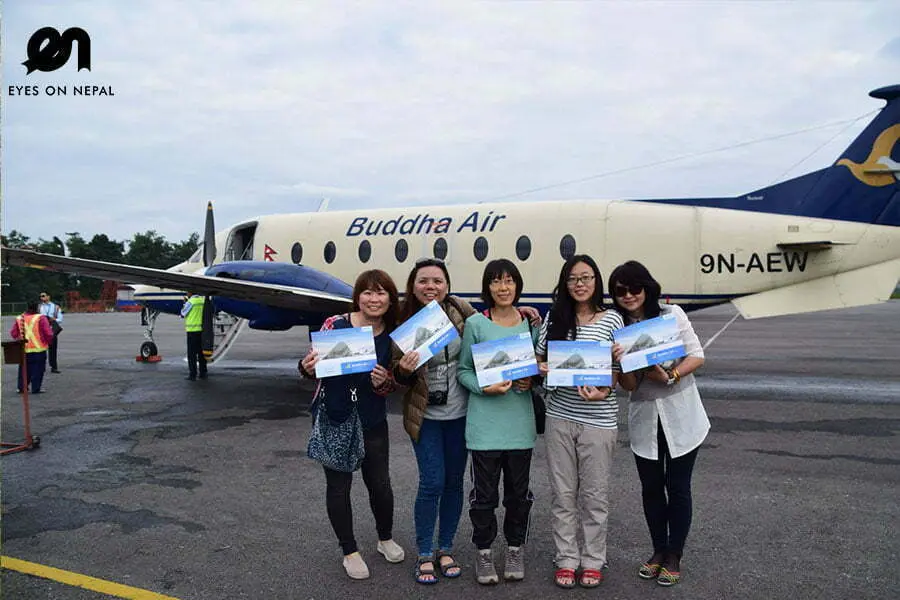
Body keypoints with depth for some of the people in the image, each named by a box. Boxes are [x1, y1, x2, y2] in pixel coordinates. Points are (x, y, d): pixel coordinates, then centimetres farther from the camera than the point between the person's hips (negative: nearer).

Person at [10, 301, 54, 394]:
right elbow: (48, 334, -15)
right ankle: (36, 389, 4)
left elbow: (13, 333, 6)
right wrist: (48, 342, 5)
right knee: (38, 369, 4)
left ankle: (21, 387, 24)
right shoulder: (41, 318, -12)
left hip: (24, 349, 4)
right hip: (38, 348, -4)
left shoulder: (19, 319, 1)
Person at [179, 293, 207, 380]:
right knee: (201, 352, 13)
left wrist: (185, 304, 12)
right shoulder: (203, 300, 6)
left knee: (192, 354, -1)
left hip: (192, 330, -6)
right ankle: (203, 373, 17)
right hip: (202, 330, 6)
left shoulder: (190, 302, -12)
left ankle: (192, 374, 0)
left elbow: (182, 314, -2)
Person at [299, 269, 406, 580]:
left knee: (380, 484, 11)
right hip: (333, 419, -2)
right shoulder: (335, 325, -14)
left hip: (372, 422, 2)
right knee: (339, 486, 9)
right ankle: (350, 551, 31)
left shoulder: (392, 336, -5)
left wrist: (383, 382, -20)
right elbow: (313, 366, -5)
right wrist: (307, 367, -28)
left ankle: (386, 539, 40)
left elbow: (391, 386, 2)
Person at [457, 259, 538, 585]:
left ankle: (515, 548, 33)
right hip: (484, 423, -2)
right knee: (484, 492, 6)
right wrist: (484, 388, -17)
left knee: (518, 490, 13)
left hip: (520, 421, 3)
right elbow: (463, 370, 0)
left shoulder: (530, 323, 5)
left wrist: (530, 381, -6)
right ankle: (483, 550, 26)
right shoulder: (475, 324, -3)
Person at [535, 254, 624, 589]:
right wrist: (542, 369, -11)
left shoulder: (612, 320, -3)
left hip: (598, 418, -2)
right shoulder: (555, 317, 4)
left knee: (594, 495, 9)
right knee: (563, 493, 11)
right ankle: (566, 560, 26)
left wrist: (603, 392, -22)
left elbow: (616, 371, -3)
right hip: (560, 416, 2)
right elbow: (540, 358, 12)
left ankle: (593, 561, 27)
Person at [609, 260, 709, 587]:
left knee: (677, 487, 7)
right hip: (645, 419, 2)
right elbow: (629, 384, -6)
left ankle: (674, 557, 23)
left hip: (681, 416, -2)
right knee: (651, 488, 12)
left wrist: (671, 375, -23)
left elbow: (697, 355, -7)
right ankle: (658, 551, 30)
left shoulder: (671, 314, -8)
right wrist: (620, 362, -27)